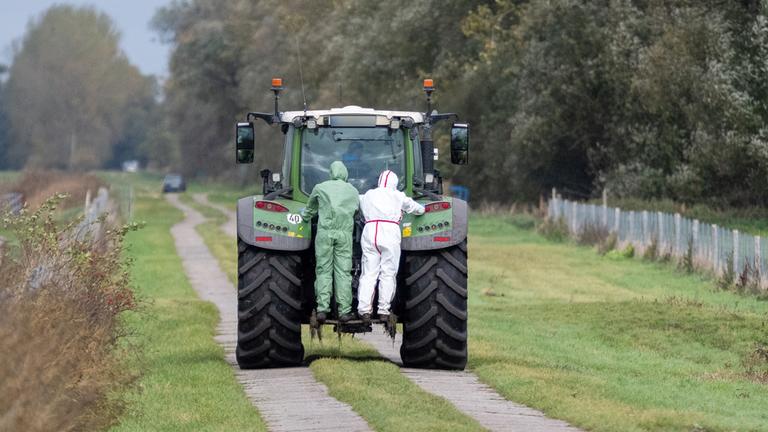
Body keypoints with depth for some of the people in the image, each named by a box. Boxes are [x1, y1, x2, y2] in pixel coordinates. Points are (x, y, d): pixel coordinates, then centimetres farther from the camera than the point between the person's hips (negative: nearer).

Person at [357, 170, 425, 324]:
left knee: (368, 273, 2)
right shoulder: (397, 196, 10)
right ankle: (383, 311, -3)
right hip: (390, 234, -2)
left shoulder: (367, 196, 17)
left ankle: (364, 310, -9)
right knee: (387, 274, 1)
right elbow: (413, 207, 22)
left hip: (369, 233, 3)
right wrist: (422, 210, 44)